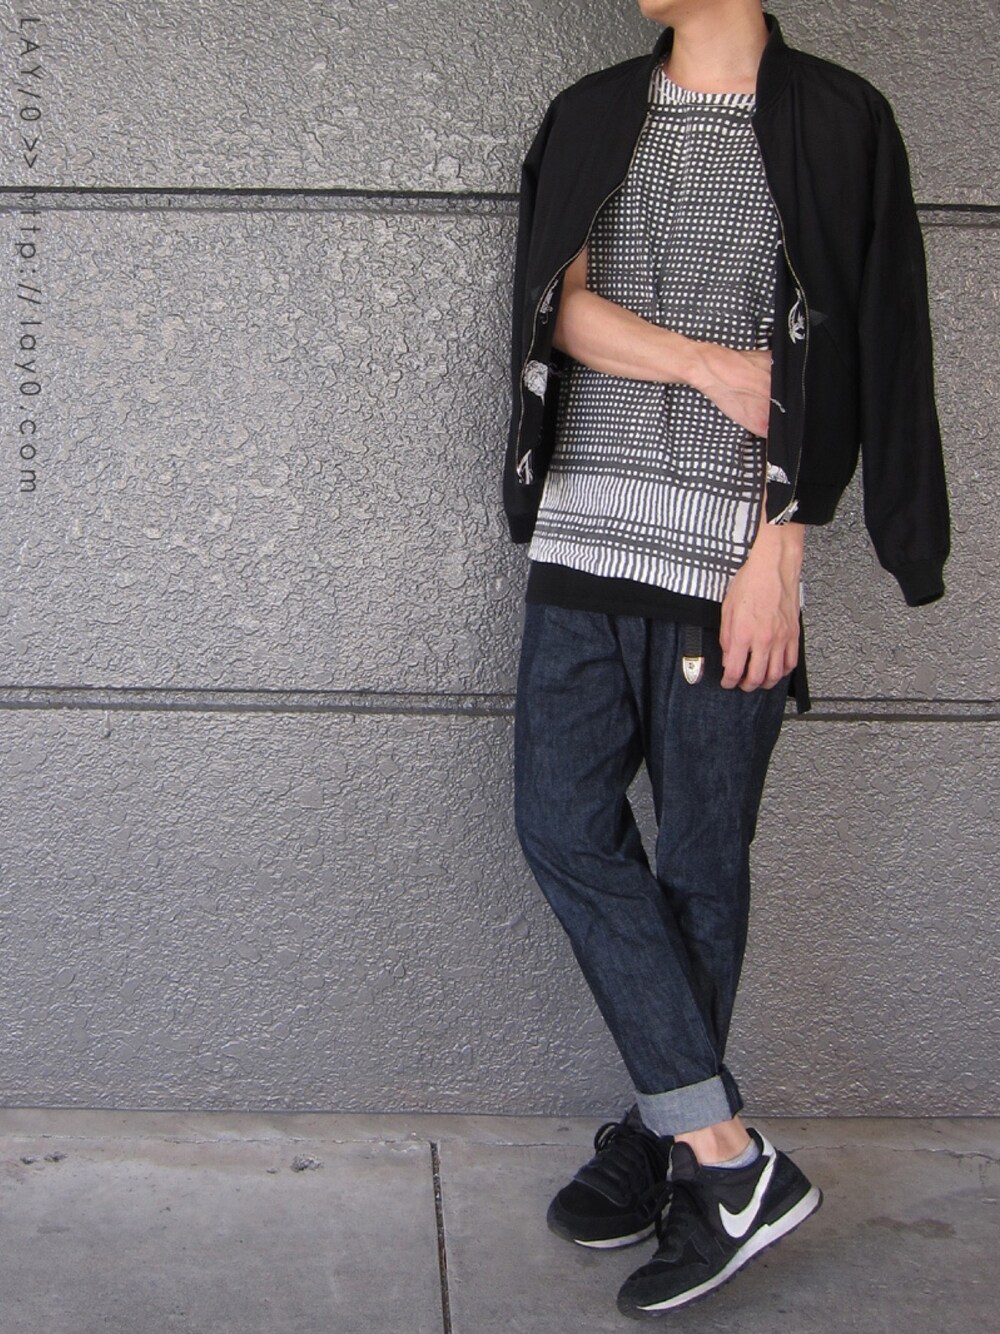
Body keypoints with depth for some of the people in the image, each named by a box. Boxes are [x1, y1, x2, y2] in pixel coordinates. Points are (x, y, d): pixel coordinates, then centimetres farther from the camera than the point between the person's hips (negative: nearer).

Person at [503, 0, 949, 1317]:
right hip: (585, 541, 4)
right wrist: (710, 365, -10)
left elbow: (845, 358, -3)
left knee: (700, 862, 3)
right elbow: (561, 307, 4)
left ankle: (668, 1137, 19)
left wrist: (778, 553, -10)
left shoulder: (836, 120, 2)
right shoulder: (593, 115, 14)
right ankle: (730, 1155, 7)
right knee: (563, 824, -2)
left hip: (731, 559, -4)